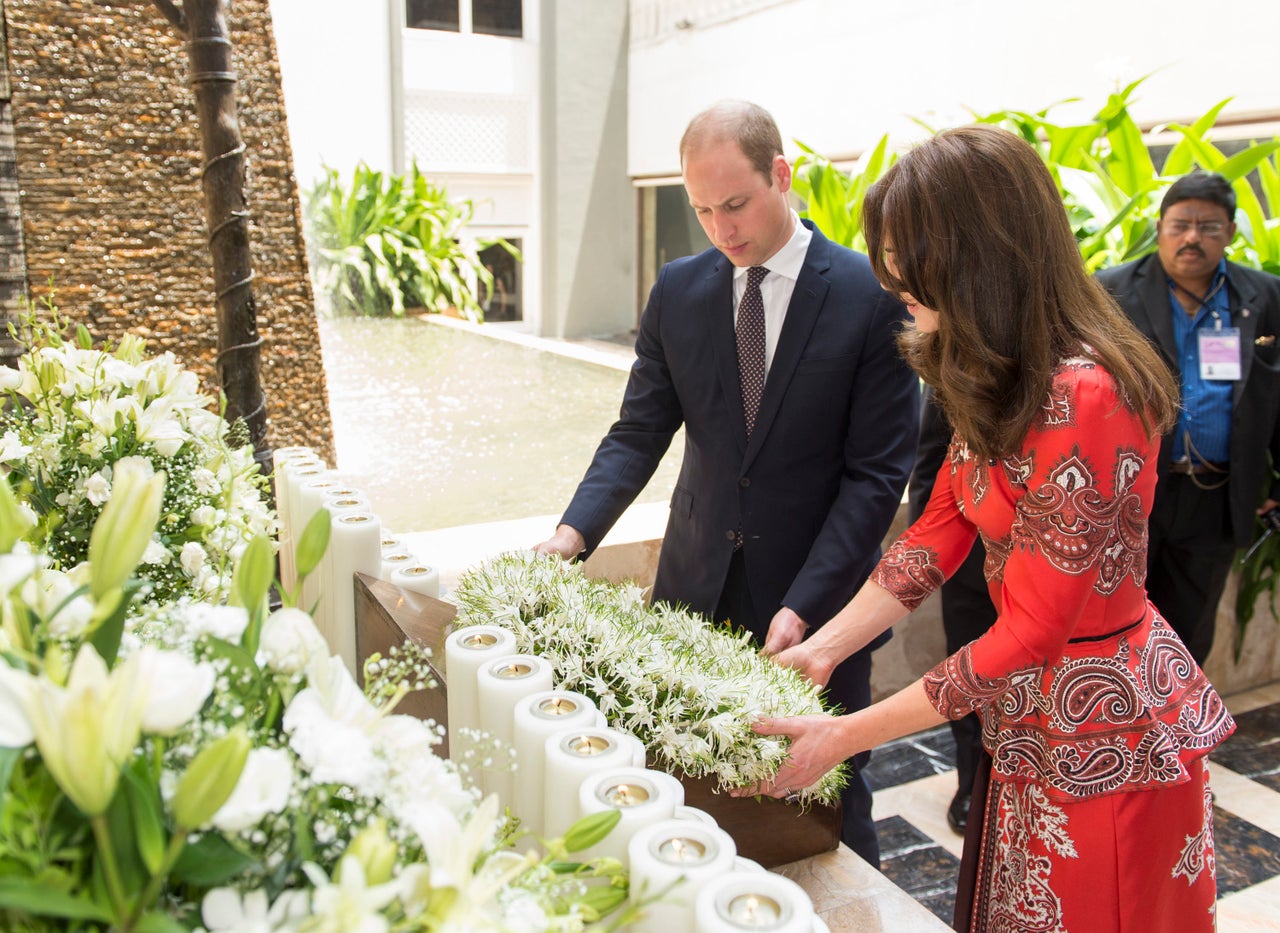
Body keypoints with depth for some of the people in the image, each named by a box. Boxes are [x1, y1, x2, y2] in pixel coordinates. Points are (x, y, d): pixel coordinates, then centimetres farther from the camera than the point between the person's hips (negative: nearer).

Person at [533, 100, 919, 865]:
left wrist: (804, 607, -18)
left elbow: (877, 473, -11)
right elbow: (639, 433, 2)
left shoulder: (872, 296, -10)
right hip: (699, 588, 3)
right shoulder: (678, 291, 3)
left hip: (816, 600, -3)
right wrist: (574, 532, -15)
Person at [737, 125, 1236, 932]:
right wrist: (822, 648, -6)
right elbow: (938, 531, 2)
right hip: (1030, 718, 8)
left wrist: (845, 736, -20)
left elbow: (1031, 635, -24)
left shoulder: (1082, 398, -29)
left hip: (1101, 734, -8)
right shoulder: (1001, 381, 1)